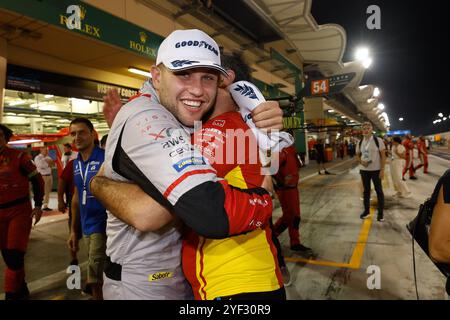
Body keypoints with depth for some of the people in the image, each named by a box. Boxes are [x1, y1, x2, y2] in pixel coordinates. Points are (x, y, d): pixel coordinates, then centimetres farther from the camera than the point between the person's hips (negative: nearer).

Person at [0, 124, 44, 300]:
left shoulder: (18, 156, -8)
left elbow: (37, 180, -3)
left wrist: (38, 206, -6)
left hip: (19, 210, -4)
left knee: (15, 254, -3)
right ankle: (20, 289, 32)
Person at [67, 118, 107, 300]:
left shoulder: (105, 158, -15)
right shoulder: (76, 163, 7)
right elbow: (77, 197, 14)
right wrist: (73, 230, 16)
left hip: (102, 225, -7)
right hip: (86, 227, 7)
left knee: (94, 280, 1)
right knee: (100, 277, 20)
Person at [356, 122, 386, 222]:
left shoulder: (378, 140, -8)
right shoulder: (360, 142, 5)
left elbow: (383, 155, -8)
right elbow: (357, 155, 15)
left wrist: (382, 169, -13)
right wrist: (361, 161, -7)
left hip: (376, 169, -4)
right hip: (364, 170, 4)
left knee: (379, 190, 3)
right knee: (366, 190, 13)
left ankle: (380, 213, 13)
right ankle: (366, 210, 24)